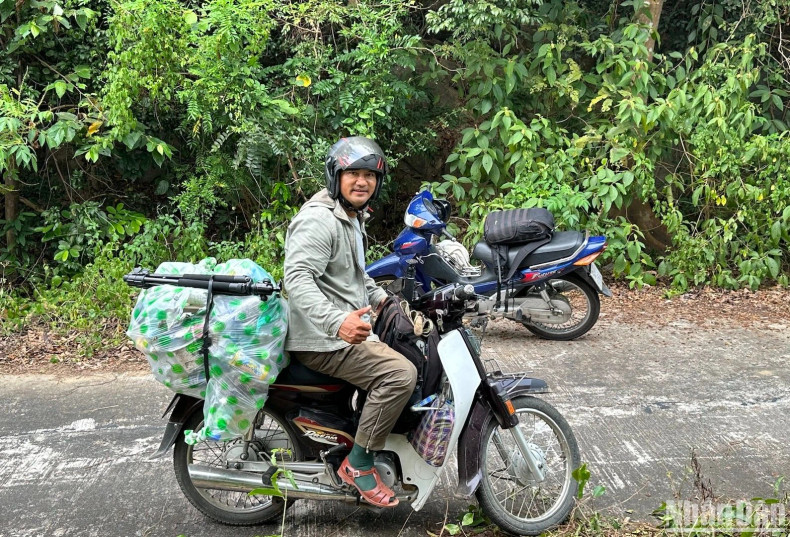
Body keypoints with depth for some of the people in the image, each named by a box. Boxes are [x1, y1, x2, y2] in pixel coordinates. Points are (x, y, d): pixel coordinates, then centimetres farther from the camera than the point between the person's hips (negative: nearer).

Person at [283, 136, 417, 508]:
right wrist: (337, 321, -43)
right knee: (400, 373, -24)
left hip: (348, 329, 11)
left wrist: (380, 297, 20)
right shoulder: (319, 219, -17)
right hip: (321, 339, -11)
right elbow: (297, 278, -30)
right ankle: (358, 465, -9)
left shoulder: (353, 219, 17)